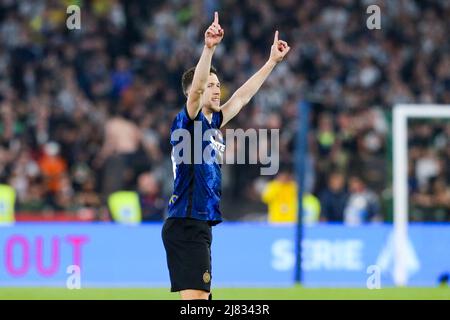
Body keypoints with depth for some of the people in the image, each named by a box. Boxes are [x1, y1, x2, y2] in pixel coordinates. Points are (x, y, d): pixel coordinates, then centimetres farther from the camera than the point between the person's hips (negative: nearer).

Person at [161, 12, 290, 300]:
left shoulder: (212, 124, 16)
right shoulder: (188, 122, -7)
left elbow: (242, 95, 27)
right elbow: (196, 88, -25)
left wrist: (272, 62, 32)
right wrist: (208, 48, -37)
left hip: (199, 225, 10)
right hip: (186, 224, -10)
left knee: (200, 299, 9)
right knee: (195, 297, -16)